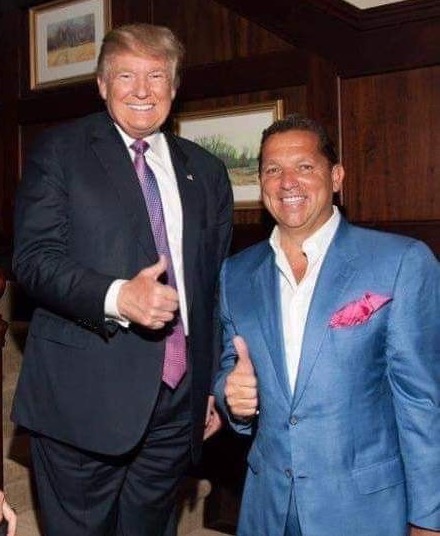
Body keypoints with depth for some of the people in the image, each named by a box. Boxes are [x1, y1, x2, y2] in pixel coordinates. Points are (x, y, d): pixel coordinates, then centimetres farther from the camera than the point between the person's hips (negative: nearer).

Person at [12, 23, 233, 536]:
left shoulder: (206, 171, 13)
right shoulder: (60, 150, 2)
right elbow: (34, 257, -8)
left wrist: (216, 383, 14)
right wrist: (117, 296, -24)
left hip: (178, 399, 4)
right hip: (83, 396, -3)